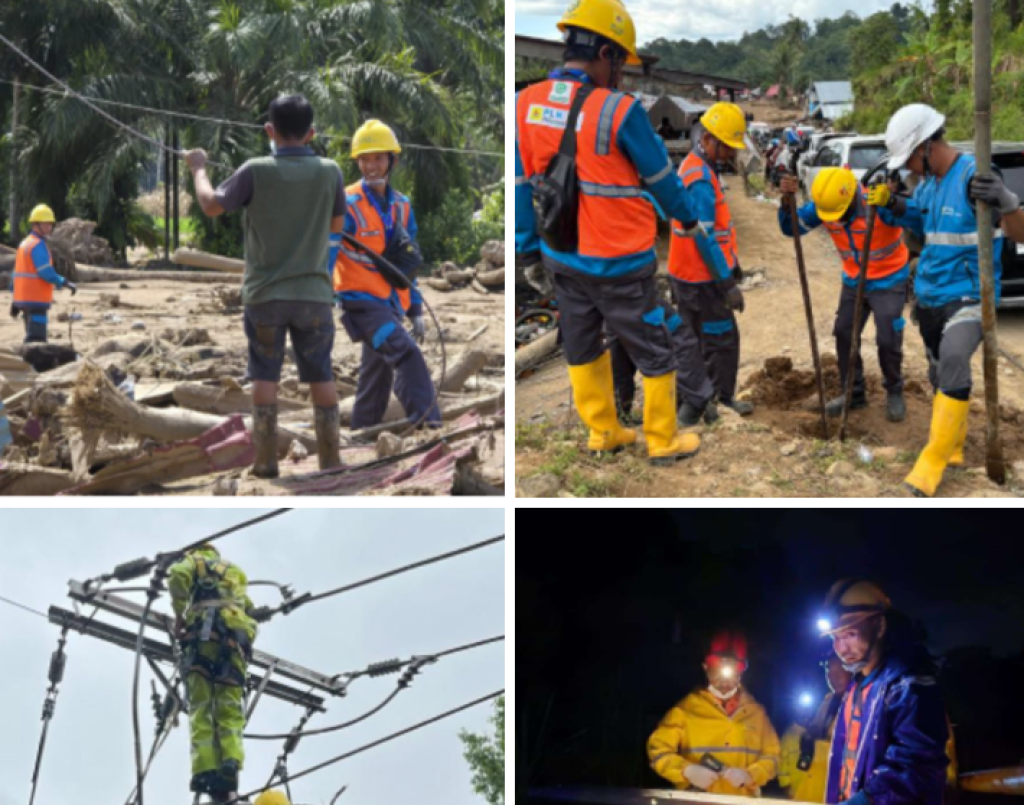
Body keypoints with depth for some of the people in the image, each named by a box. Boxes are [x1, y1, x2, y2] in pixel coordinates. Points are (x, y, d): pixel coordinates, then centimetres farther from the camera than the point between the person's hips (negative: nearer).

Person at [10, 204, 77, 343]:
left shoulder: (25, 243, 17)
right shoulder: (38, 245, -13)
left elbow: (17, 273, 18)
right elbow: (46, 273, -22)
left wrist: (15, 301, 20)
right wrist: (66, 284, -18)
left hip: (25, 299, 10)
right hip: (36, 300, -10)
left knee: (32, 338, 16)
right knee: (37, 339, -12)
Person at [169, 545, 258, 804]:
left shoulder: (195, 561, 22)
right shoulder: (235, 571, 37)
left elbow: (178, 574, -1)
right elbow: (247, 606, 25)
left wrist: (179, 614, 4)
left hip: (203, 632, -3)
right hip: (236, 638, 3)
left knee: (201, 707, -10)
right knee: (230, 709, -5)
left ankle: (206, 771, -28)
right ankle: (230, 767, -29)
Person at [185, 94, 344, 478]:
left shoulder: (256, 171, -10)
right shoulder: (329, 172, -4)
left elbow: (211, 205, 1)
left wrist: (199, 168, 18)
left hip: (265, 292, -1)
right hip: (313, 292, 1)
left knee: (265, 377, 7)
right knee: (321, 378, 7)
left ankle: (266, 461, 6)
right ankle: (330, 461, 9)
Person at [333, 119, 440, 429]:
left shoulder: (402, 206, 11)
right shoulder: (349, 205, -10)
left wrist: (415, 311, 15)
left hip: (391, 303, 7)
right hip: (361, 301, -7)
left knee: (377, 378, 12)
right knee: (407, 355, -23)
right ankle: (428, 424, -28)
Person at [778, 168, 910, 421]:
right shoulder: (821, 205, -16)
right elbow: (791, 228, -8)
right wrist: (787, 201, -28)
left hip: (889, 281, -5)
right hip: (853, 281, 5)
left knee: (888, 339, -7)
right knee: (844, 334, 6)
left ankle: (895, 393, 17)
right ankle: (853, 393, 22)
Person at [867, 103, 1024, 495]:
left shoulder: (973, 176, -19)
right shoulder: (928, 183, 6)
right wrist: (893, 204, 8)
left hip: (968, 296, -8)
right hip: (930, 296, 8)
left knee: (953, 365, -26)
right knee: (939, 374, 14)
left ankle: (933, 461, -24)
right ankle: (953, 445, 31)